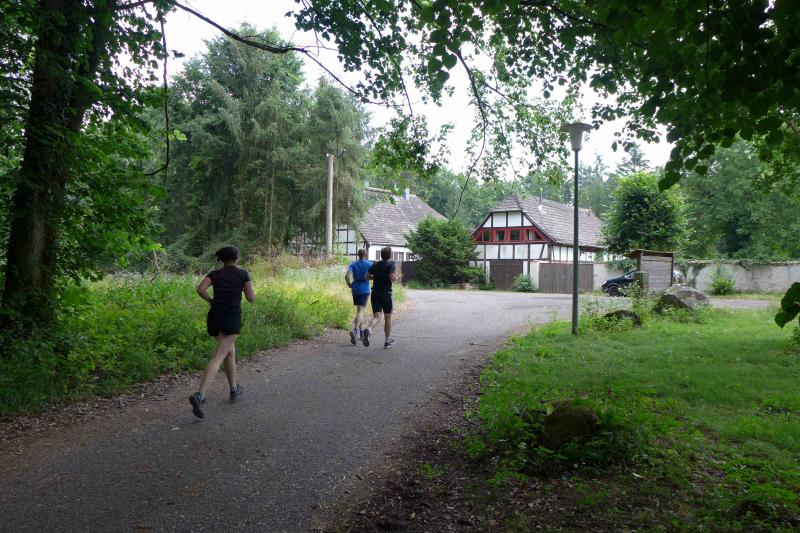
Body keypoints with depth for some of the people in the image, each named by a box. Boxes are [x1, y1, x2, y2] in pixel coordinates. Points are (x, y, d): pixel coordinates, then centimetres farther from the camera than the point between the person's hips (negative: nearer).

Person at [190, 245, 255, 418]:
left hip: (215, 317, 5)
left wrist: (212, 302, 10)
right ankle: (200, 395, -31)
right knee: (218, 358, -14)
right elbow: (251, 298, 1)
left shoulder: (214, 274, 11)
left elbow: (200, 289, -7)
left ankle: (234, 390, 35)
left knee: (230, 352, 25)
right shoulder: (243, 273, 4)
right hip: (232, 318, -5)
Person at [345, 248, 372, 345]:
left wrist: (349, 284, 2)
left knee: (360, 310, 18)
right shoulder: (369, 264, -2)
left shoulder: (353, 264, 2)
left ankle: (361, 332, 24)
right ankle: (354, 330, -30)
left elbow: (347, 275, -12)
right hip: (364, 290, -3)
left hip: (355, 290, 3)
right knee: (360, 311, -8)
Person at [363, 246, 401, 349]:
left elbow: (367, 276, 12)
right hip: (386, 294, -3)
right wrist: (397, 277, 1)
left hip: (375, 294, 3)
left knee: (377, 316, -4)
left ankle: (368, 330, -36)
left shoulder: (375, 265, 8)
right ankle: (388, 341, 21)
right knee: (387, 318, 12)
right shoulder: (391, 264, -7)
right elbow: (392, 278, -20)